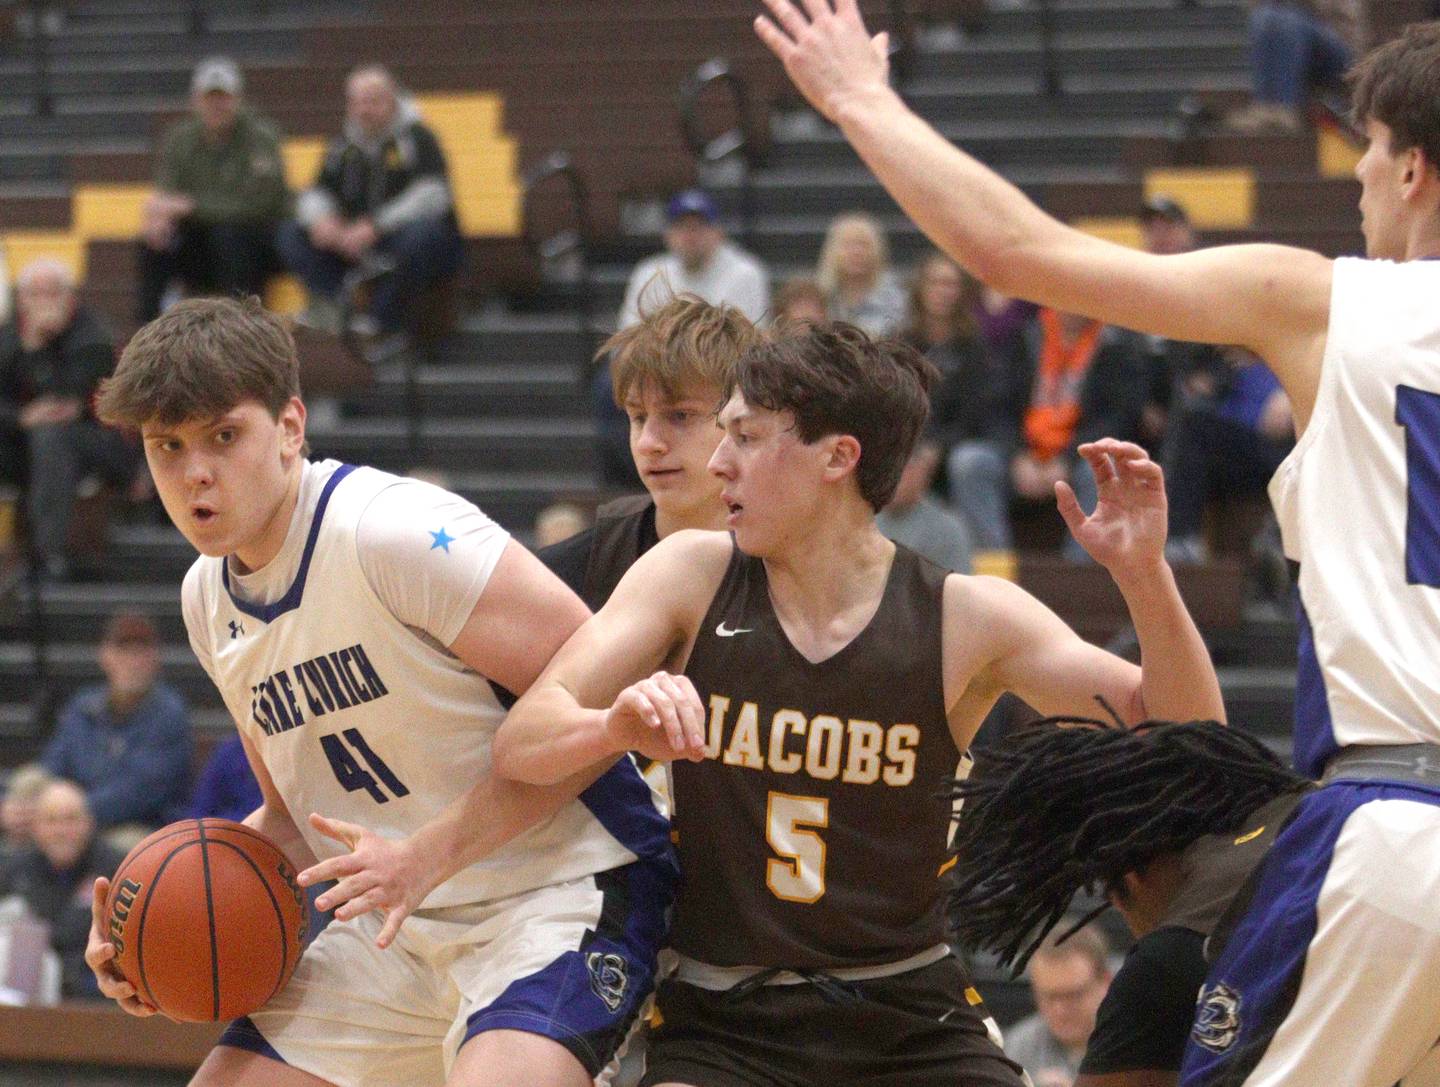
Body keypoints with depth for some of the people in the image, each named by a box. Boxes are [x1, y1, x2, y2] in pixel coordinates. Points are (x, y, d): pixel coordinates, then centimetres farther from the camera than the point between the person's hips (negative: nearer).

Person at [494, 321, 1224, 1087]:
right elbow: (520, 743, -9)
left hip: (910, 1022, 1)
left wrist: (1143, 574, -24)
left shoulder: (963, 617, -5)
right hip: (724, 1023, 0)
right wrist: (619, 725, -32)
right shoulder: (693, 577, -3)